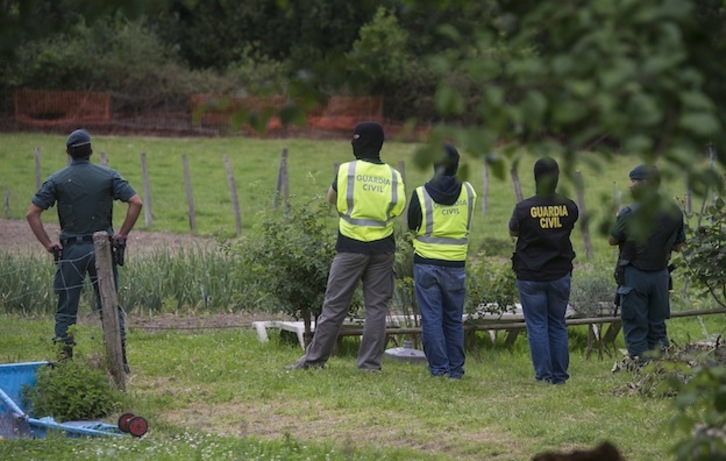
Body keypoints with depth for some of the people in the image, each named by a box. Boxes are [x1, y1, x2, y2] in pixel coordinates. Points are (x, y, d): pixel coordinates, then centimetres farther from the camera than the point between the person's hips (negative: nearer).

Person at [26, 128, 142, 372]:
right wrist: (122, 234, -2)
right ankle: (120, 359, 7)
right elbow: (136, 203, -7)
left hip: (71, 250, -1)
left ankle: (64, 361, 2)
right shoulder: (108, 176, 1)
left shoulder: (57, 180, 0)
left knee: (66, 309, 5)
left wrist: (48, 243, -2)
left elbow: (32, 213, -6)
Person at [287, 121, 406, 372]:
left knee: (335, 304, 3)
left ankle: (315, 358, 8)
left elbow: (331, 198, 7)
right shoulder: (393, 175, 0)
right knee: (376, 306, 7)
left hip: (351, 247, -2)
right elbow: (397, 208, 2)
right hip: (382, 249, 2)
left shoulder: (347, 170, -7)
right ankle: (371, 362, 5)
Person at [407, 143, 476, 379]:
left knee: (431, 318, 3)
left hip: (426, 263, -2)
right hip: (456, 265, 2)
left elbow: (412, 225, 3)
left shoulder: (421, 194, -10)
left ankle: (438, 367, 1)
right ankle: (456, 368, 12)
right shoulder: (468, 193, -3)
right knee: (454, 319, 11)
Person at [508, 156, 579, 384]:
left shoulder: (524, 208, -13)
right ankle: (559, 374, 13)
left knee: (537, 326, 5)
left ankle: (543, 375, 3)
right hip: (560, 275, 2)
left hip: (530, 277, -2)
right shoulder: (569, 207, -7)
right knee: (558, 325, 12)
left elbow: (513, 231, 4)